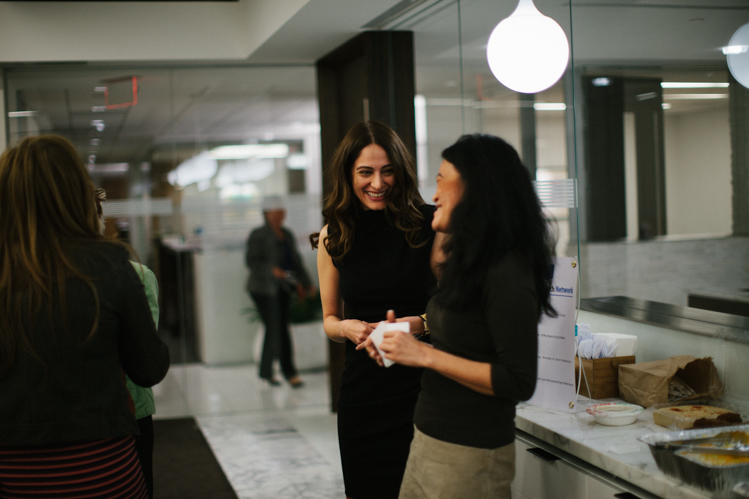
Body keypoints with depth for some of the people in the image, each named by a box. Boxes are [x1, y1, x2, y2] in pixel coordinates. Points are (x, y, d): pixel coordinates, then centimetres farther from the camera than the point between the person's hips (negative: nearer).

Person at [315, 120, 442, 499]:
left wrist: (422, 323, -18)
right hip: (362, 393, 3)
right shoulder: (333, 237, 4)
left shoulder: (430, 225, -5)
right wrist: (347, 328, -8)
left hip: (423, 384, -2)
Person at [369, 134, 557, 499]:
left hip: (469, 455, -8)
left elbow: (518, 383, -22)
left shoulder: (506, 276, -19)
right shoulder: (471, 263, 9)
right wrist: (406, 335, 5)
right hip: (429, 441, 8)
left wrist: (426, 355, -19)